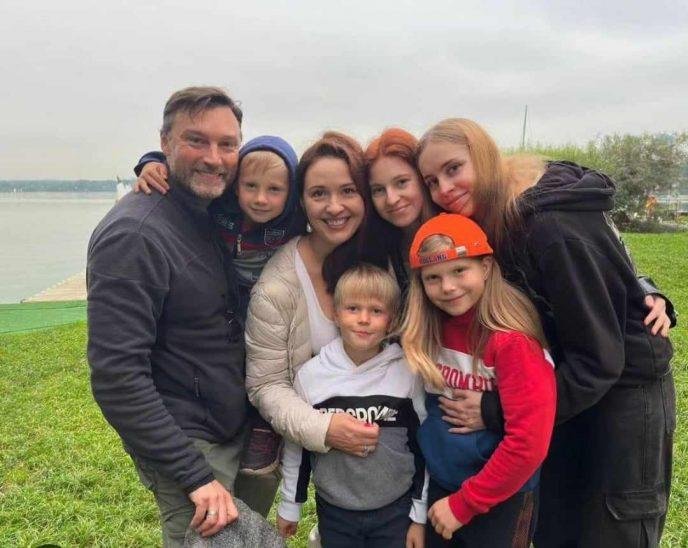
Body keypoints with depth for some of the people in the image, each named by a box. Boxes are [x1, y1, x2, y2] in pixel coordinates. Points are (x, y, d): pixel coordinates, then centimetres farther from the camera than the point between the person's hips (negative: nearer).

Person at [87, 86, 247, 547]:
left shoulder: (216, 213, 4)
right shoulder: (133, 235, -22)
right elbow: (116, 376, -25)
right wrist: (196, 475, -23)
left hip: (235, 431, 8)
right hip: (189, 445, -8)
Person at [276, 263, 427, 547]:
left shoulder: (407, 374, -11)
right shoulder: (311, 374, -10)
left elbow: (422, 447, -2)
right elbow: (296, 445, 2)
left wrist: (419, 515, 2)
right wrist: (290, 506, 9)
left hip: (396, 511, 0)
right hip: (334, 512, 1)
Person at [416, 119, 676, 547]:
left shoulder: (553, 228, -29)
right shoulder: (497, 216, -4)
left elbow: (600, 360, -26)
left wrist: (496, 411, -23)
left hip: (625, 389, -7)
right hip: (570, 382, 8)